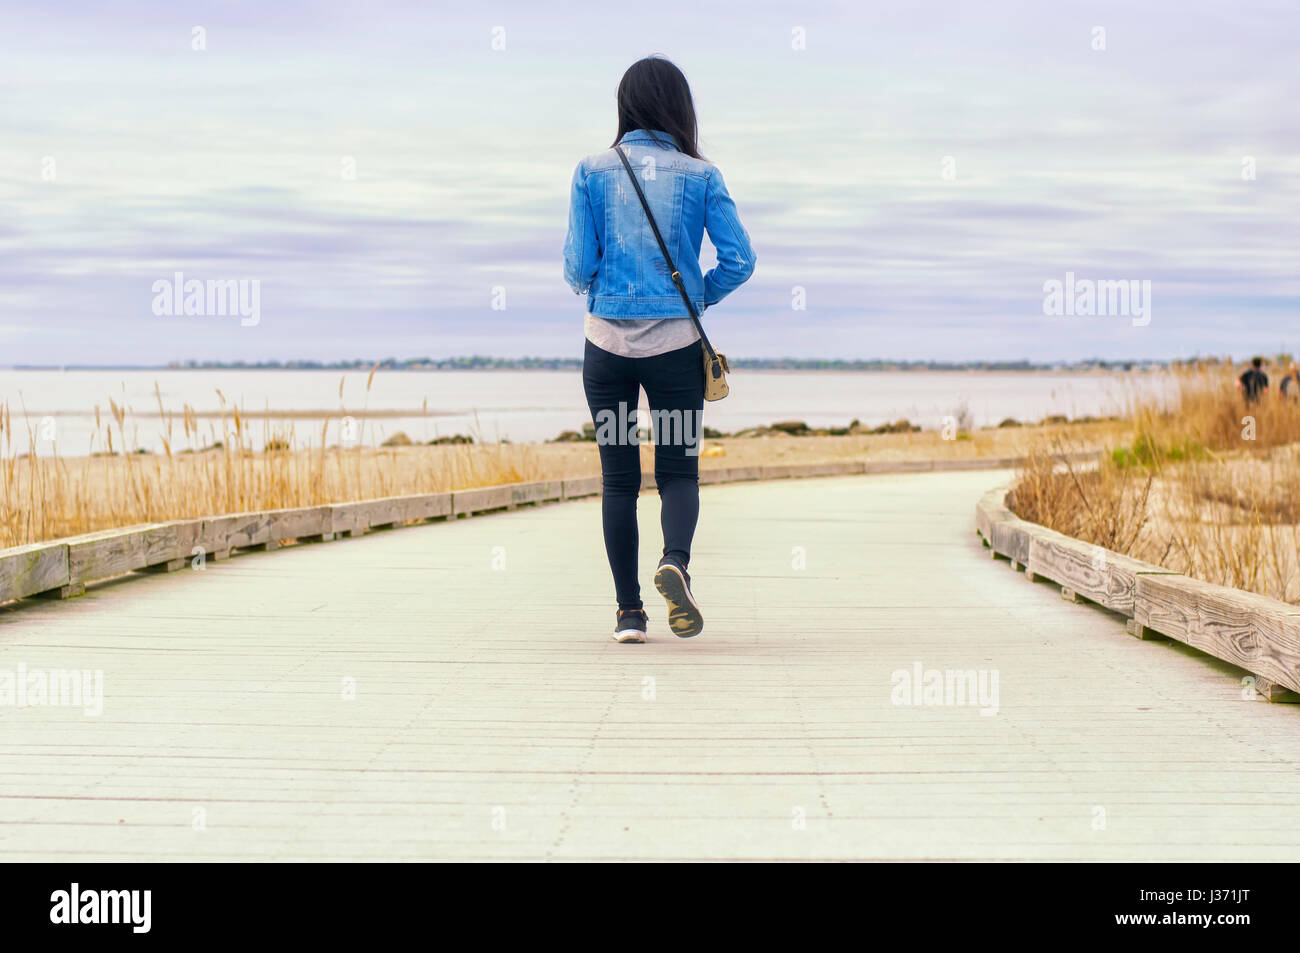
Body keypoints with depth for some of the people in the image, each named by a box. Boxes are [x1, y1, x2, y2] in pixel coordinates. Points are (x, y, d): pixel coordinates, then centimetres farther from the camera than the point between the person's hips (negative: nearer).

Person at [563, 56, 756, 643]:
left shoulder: (593, 172, -1)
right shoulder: (700, 176, -1)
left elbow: (579, 264, -3)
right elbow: (739, 260, -5)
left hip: (608, 342, 1)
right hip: (676, 344, -1)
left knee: (619, 479, 9)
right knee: (678, 469, 9)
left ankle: (629, 612, 9)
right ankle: (675, 561, -20)